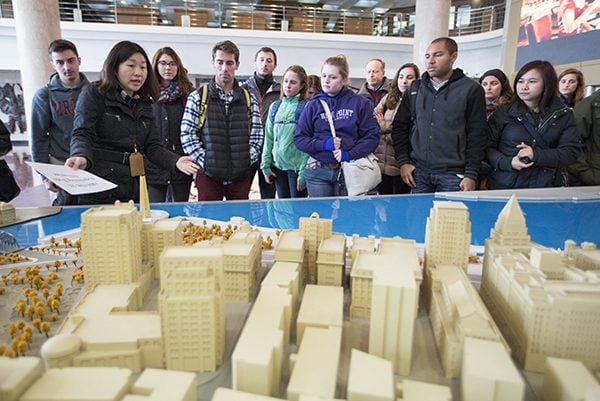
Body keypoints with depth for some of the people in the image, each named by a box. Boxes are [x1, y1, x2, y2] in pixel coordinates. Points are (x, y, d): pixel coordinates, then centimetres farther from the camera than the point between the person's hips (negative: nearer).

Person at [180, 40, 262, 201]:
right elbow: (187, 136, -2)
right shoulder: (197, 97, 3)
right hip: (208, 175, -1)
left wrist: (246, 162, -5)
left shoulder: (249, 99, 9)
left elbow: (257, 135, 7)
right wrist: (206, 162, -9)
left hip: (241, 175, 2)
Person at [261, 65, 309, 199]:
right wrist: (266, 165, 6)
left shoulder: (305, 107, -6)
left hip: (297, 166, -4)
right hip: (278, 165, 5)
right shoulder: (275, 107, 10)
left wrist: (304, 172, -15)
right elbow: (269, 138, 11)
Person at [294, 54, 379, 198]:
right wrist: (324, 144, -12)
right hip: (317, 172, 2)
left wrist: (350, 154, -15)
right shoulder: (313, 105, 8)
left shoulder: (360, 103, 3)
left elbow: (372, 135, -1)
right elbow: (299, 138, 4)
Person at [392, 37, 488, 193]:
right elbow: (400, 126, 12)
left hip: (453, 175, -3)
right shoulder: (415, 88, 11)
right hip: (418, 172, 3)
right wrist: (403, 161, 3)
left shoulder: (471, 89, 0)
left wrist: (471, 174, -6)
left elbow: (477, 135, -2)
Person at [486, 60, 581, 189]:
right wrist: (508, 162, -20)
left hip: (547, 187, 1)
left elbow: (572, 151, -1)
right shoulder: (503, 113, 2)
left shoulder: (563, 115, 6)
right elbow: (487, 148, -2)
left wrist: (537, 155, -18)